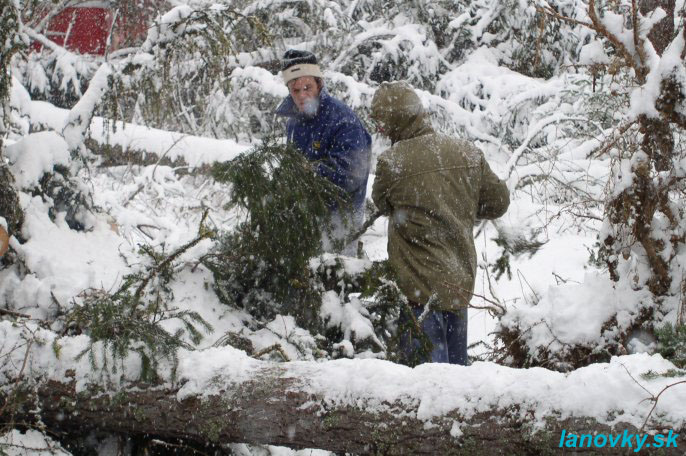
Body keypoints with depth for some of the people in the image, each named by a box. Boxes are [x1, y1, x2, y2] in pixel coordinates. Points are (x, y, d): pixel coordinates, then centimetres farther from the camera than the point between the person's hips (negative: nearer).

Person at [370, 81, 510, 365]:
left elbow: (382, 203, 3)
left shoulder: (392, 162, -15)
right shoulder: (467, 153, 0)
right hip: (462, 278, 6)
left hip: (420, 283, -6)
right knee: (457, 363, 17)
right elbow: (497, 202, 9)